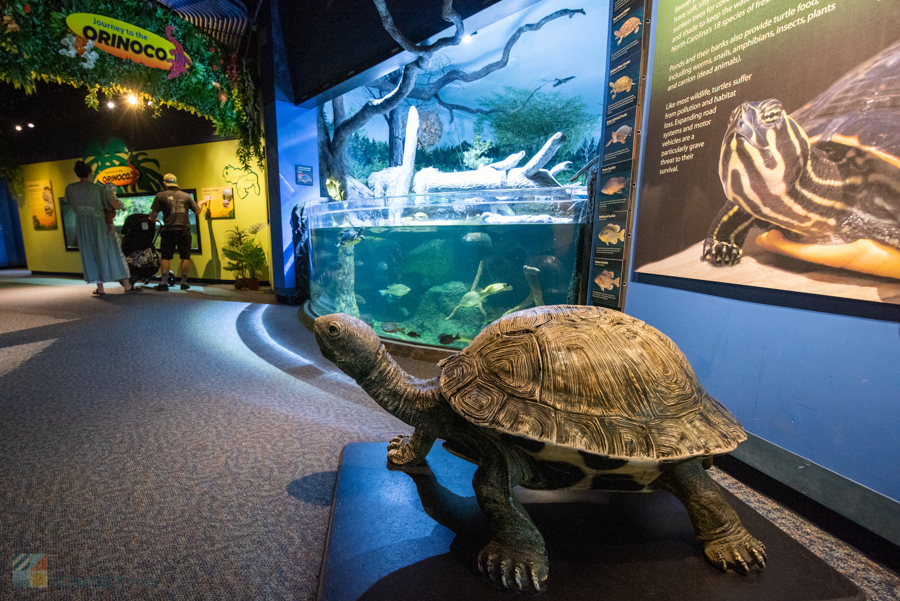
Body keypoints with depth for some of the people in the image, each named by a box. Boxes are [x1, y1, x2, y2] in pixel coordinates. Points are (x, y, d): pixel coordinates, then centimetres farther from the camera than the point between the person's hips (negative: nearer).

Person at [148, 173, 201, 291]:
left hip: (169, 230, -1)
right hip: (184, 230, 2)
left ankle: (164, 284, 2)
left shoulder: (161, 196, 1)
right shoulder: (186, 196, 7)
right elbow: (197, 211, 9)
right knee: (185, 257, 8)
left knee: (165, 257, 4)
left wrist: (153, 220, 22)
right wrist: (200, 204, 31)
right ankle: (184, 283, 11)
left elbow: (153, 214, 0)